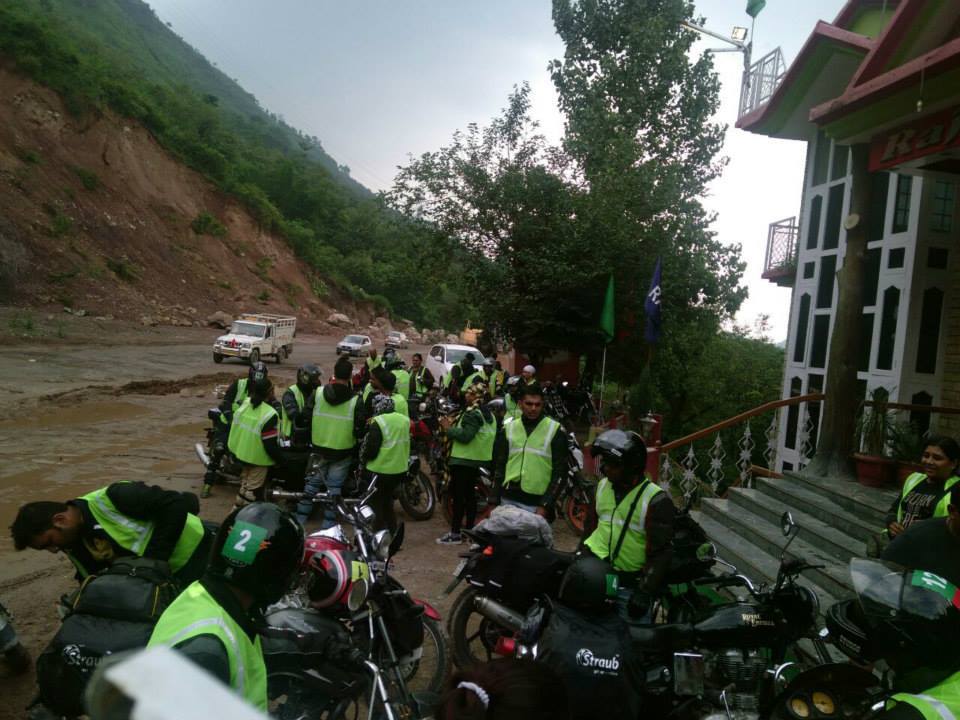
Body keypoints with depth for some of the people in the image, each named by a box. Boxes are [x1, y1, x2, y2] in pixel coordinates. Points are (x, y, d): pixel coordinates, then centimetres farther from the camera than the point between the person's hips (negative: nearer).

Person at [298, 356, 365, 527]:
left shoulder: (318, 393, -8)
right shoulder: (355, 400, -15)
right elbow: (359, 430, -14)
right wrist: (356, 436, 7)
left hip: (319, 448, 2)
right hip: (343, 451, -2)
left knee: (312, 484, 16)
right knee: (334, 488, 9)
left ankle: (299, 521, 23)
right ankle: (328, 525, 15)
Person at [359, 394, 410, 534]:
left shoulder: (378, 422, -19)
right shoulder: (405, 419, 0)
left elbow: (371, 448, -17)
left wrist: (363, 459, -1)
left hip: (379, 471, -6)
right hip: (399, 470, 6)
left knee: (376, 506, 9)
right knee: (388, 503, 23)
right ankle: (392, 534, 27)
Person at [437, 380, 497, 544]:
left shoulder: (472, 413, -16)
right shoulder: (487, 413, 13)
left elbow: (465, 436, -25)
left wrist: (449, 428, -13)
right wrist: (455, 423, 11)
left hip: (463, 460, -10)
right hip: (478, 459, 10)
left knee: (458, 495, -5)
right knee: (470, 494, 15)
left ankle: (455, 533, -3)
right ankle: (469, 529, 21)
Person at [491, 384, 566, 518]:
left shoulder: (555, 430, -1)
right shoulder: (509, 428, 9)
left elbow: (559, 472, -4)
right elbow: (499, 467, 13)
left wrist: (545, 505, -10)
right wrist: (495, 502, 7)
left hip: (537, 504, -3)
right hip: (509, 500, 3)